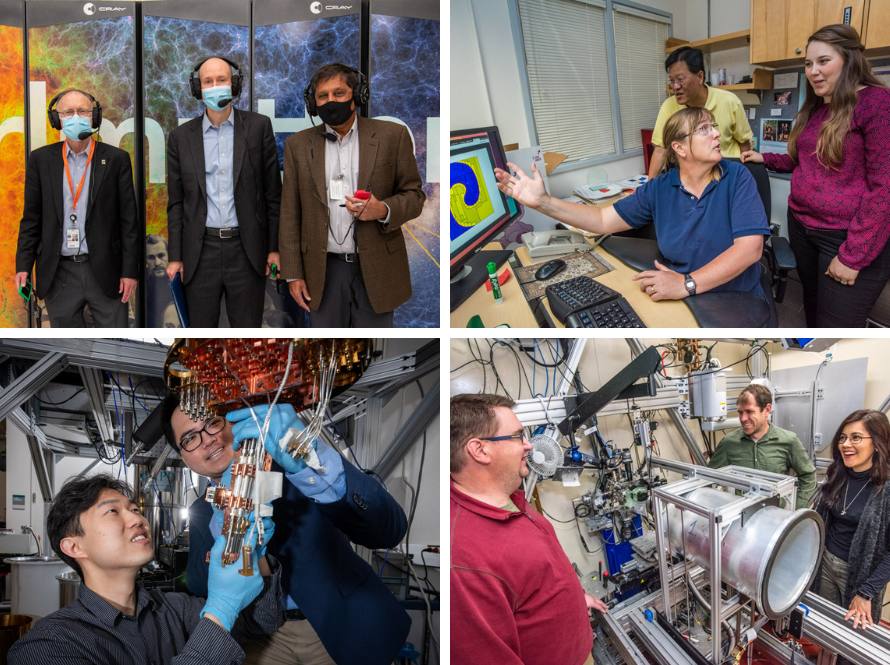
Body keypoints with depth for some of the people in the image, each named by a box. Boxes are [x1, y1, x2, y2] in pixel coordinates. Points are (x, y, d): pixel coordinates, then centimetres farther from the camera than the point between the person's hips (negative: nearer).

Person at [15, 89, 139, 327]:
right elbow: (31, 218, 8)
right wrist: (23, 265, 1)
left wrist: (130, 270, -5)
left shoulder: (116, 159, 0)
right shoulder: (41, 159, 6)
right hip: (59, 272, 2)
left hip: (104, 269, -2)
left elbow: (128, 220, -1)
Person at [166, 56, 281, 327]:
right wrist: (174, 256, 4)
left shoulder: (258, 126, 2)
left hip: (246, 249, -1)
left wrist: (275, 247, 1)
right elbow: (176, 202, 9)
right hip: (201, 251, 1)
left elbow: (273, 192, 4)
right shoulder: (181, 136, 6)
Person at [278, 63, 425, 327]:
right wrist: (293, 274, 2)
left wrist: (384, 210, -18)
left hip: (376, 269, -1)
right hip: (323, 271, 2)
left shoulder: (392, 136, -1)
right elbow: (290, 213, 6)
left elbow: (414, 195, 4)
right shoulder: (298, 145, 5)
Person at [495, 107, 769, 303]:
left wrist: (686, 284, -26)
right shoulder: (660, 188, 6)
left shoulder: (736, 178, -5)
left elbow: (750, 247, -16)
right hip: (680, 300, 3)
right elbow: (603, 220, 10)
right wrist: (542, 202, -3)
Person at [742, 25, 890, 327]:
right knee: (814, 313, 17)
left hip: (849, 238, -8)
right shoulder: (814, 109, 13)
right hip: (802, 226, 8)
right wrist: (764, 158, 13)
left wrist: (853, 255, -19)